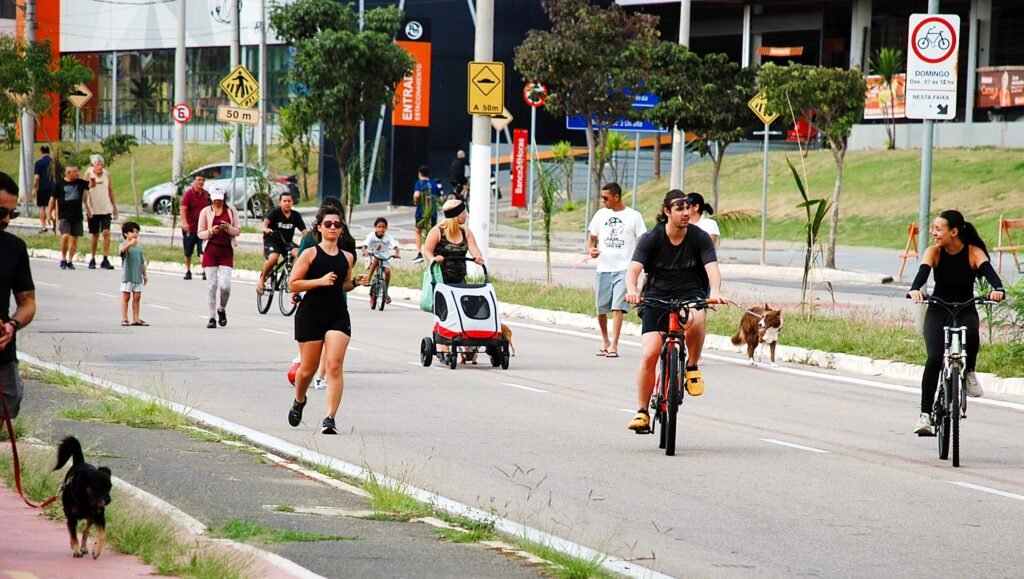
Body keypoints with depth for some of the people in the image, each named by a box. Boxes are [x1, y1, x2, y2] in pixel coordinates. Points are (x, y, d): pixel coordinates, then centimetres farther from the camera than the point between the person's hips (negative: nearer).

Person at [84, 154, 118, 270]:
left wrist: (115, 207, 9)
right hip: (93, 209, -1)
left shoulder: (107, 175, 2)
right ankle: (92, 259, 21)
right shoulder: (89, 174, -5)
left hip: (106, 209, 1)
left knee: (106, 232, -12)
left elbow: (111, 191, 9)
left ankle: (105, 259, -12)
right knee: (94, 234, 7)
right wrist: (86, 208, -15)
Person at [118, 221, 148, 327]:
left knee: (137, 298, 6)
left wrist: (145, 274, 17)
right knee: (126, 297, 0)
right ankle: (124, 319, 4)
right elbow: (122, 250, -33)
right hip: (127, 276, -5)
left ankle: (136, 319, 11)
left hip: (138, 277, 5)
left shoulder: (139, 247, 11)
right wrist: (130, 244, -51)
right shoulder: (124, 246, -7)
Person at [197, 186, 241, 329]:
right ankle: (212, 317, 6)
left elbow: (237, 231, 7)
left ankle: (222, 309, 19)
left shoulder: (231, 210, 7)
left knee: (225, 285, -10)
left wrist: (228, 228, -13)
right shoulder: (205, 212, 6)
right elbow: (200, 234, 6)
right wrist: (211, 232, -14)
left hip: (226, 251, 0)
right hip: (210, 251, 0)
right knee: (211, 285, -2)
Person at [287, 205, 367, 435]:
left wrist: (356, 283, 3)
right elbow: (292, 284, -6)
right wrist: (320, 281, -17)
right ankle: (299, 401, 39)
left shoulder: (347, 258, 9)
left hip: (338, 315, 2)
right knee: (307, 370, 8)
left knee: (335, 366, -13)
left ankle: (330, 418, -13)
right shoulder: (310, 254, -3)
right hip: (311, 315, -2)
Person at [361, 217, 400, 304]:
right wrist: (365, 251, -49)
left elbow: (395, 246, -24)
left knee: (387, 271, -23)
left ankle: (385, 292, -3)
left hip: (385, 257, 2)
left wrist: (396, 253, -44)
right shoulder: (371, 235, -15)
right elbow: (365, 245, -26)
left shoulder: (388, 236, -12)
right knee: (376, 260, -38)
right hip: (373, 256, -2)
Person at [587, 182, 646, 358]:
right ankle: (605, 339, 28)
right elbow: (591, 238, 18)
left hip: (624, 269, -4)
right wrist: (591, 249, -5)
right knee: (601, 308, 6)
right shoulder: (601, 214, 11)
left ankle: (614, 345, -13)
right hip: (603, 269, 4)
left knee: (618, 307, -13)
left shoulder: (634, 216, 1)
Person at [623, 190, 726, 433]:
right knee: (649, 354, -16)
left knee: (695, 319, -38)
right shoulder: (651, 239, -9)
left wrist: (715, 291, -38)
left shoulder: (700, 237, -6)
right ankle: (642, 412, 0)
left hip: (690, 295, 0)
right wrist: (632, 290, -41)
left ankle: (693, 367, -9)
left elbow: (712, 268, -16)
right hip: (656, 297, 0)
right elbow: (633, 269, -19)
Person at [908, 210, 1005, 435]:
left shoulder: (974, 253, -10)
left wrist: (998, 289, -50)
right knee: (935, 359, -23)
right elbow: (923, 272, -25)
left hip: (966, 312, -1)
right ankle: (925, 415, -16)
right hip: (937, 312, 1)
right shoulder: (933, 252, -8)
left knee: (970, 334, -37)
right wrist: (915, 290, -48)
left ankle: (969, 372, -7)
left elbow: (988, 271, -27)